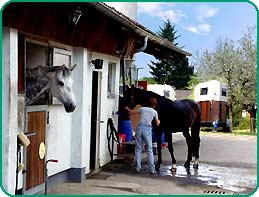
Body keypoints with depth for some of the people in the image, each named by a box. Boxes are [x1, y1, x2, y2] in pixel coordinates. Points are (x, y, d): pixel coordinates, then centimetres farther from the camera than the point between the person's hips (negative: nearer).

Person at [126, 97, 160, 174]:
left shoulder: (142, 109, 11)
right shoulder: (154, 112, 9)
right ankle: (152, 169, 3)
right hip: (147, 129, -2)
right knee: (149, 150, 4)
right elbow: (157, 123, 18)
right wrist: (158, 121, 41)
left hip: (139, 128, 2)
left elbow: (131, 112, 22)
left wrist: (128, 108, 43)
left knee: (138, 149, 8)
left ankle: (137, 168, 10)